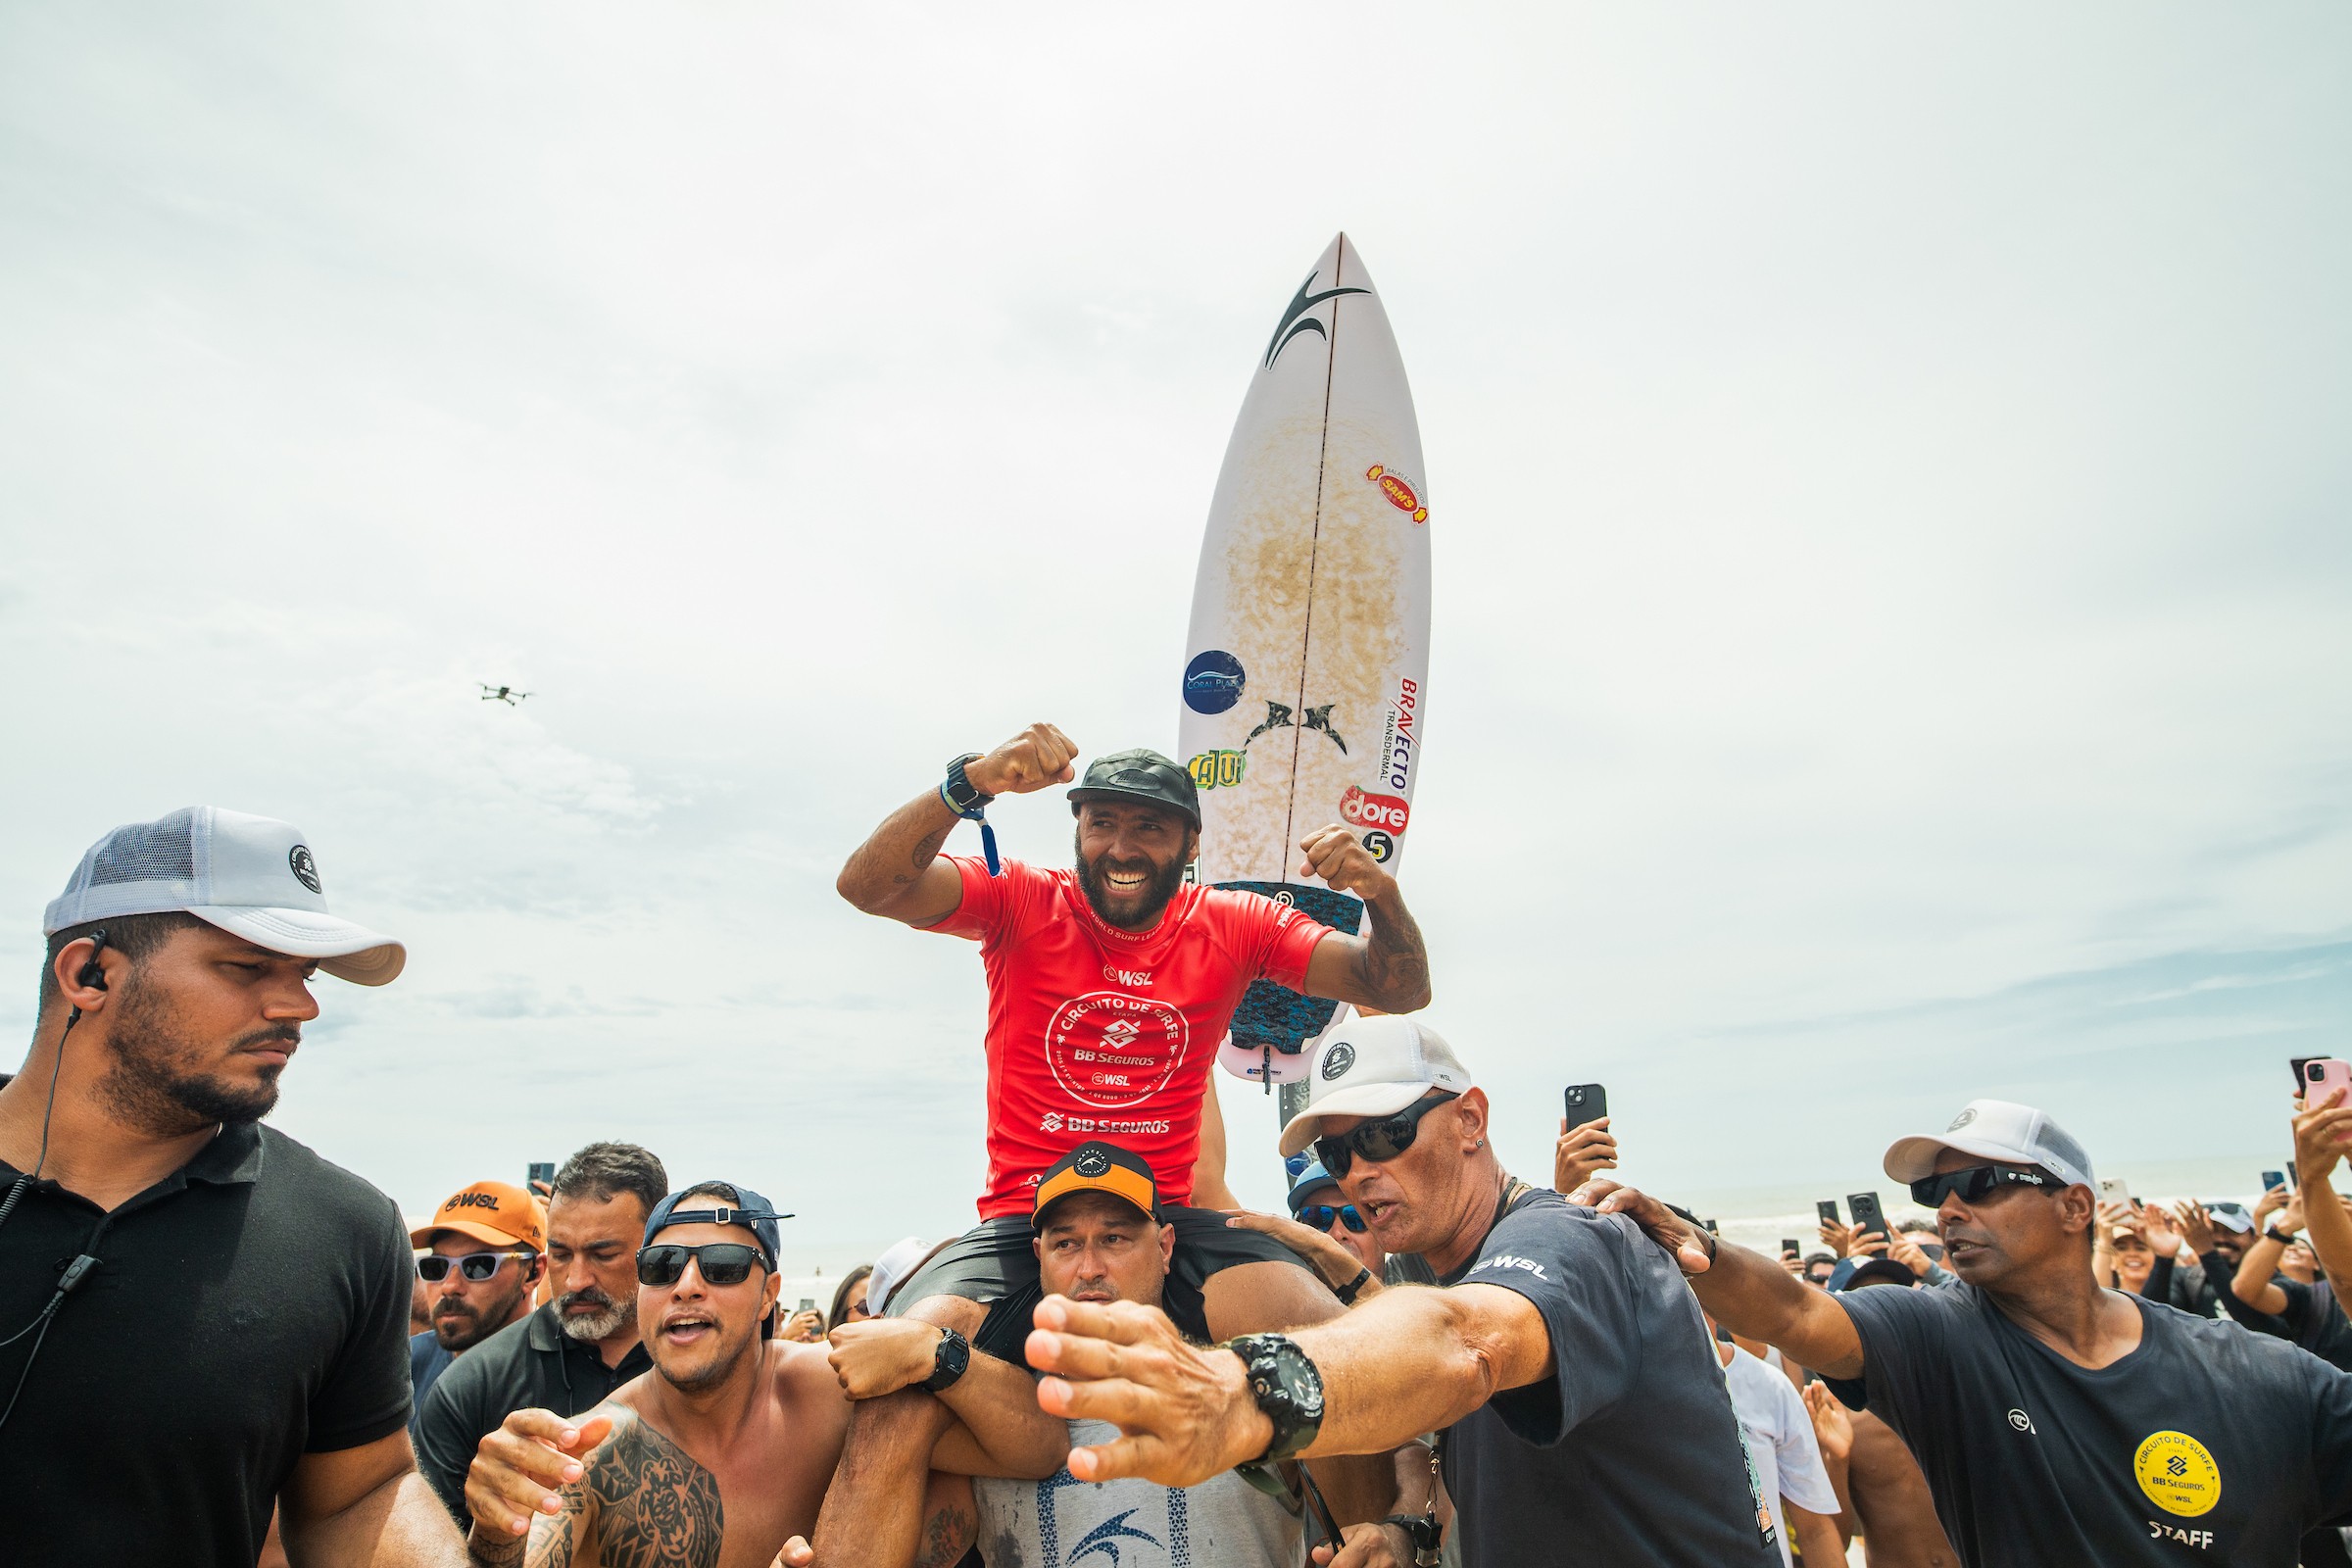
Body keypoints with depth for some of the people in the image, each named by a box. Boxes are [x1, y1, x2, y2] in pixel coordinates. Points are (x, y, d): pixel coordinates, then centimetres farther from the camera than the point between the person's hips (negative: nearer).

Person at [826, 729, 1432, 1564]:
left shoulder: (1232, 925, 4)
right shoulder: (1021, 900, 0)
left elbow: (1398, 990, 2)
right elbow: (867, 885, -15)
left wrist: (1382, 896, -20)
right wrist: (970, 781, -31)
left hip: (1173, 1221, 2)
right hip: (1021, 1223, -1)